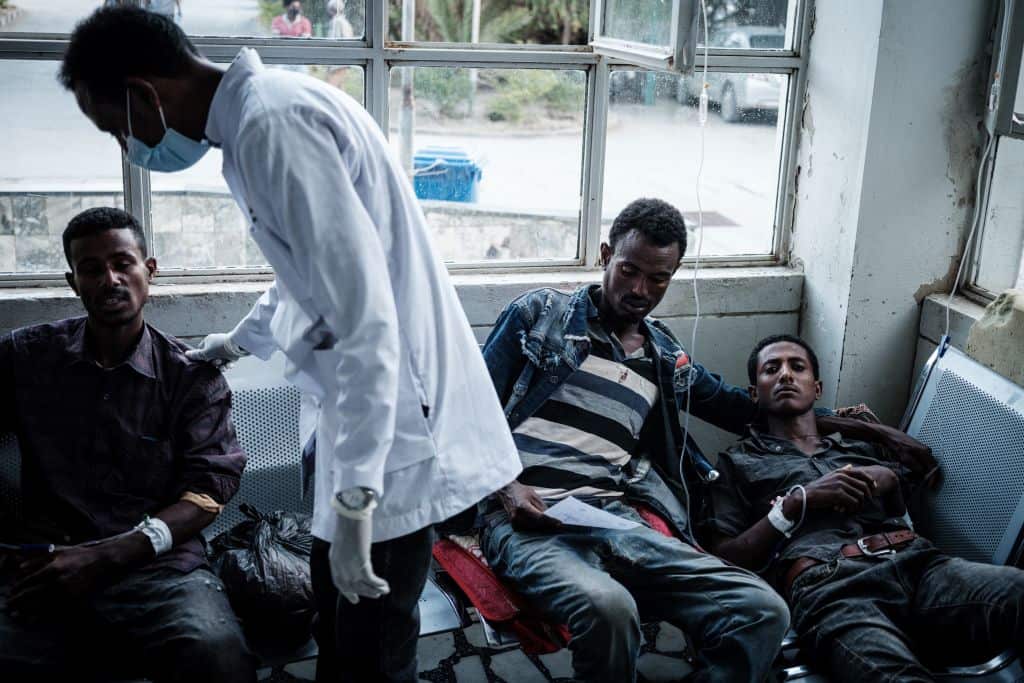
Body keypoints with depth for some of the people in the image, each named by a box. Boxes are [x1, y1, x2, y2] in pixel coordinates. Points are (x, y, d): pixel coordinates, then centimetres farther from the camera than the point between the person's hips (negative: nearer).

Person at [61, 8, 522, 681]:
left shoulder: (274, 123, -21)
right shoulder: (266, 107, 12)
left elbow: (368, 317, -28)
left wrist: (353, 499, -26)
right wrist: (241, 340, 44)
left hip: (395, 411, -10)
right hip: (365, 399, 10)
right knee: (338, 621, 21)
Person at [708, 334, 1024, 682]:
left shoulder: (862, 447, 35)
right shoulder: (740, 463, 24)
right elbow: (724, 558, 10)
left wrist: (889, 479, 10)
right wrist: (799, 501, 2)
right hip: (828, 583, -5)